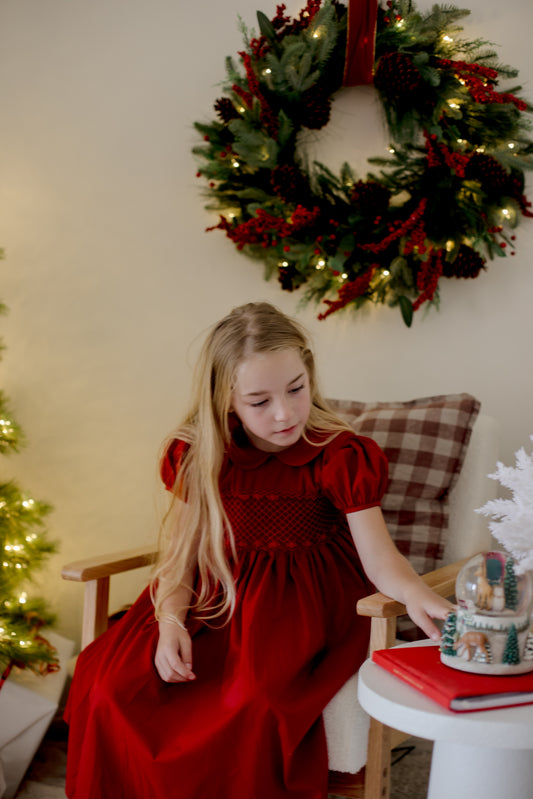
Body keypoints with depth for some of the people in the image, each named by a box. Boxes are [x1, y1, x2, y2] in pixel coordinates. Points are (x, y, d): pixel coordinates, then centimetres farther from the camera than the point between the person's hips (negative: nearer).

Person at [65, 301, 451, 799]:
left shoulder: (339, 457, -10)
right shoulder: (199, 456, -1)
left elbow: (379, 558, -13)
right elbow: (180, 554, 5)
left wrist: (415, 594, -35)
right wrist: (170, 621, -13)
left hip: (307, 603, -3)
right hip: (216, 597, 3)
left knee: (256, 699, -32)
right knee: (111, 681, -17)